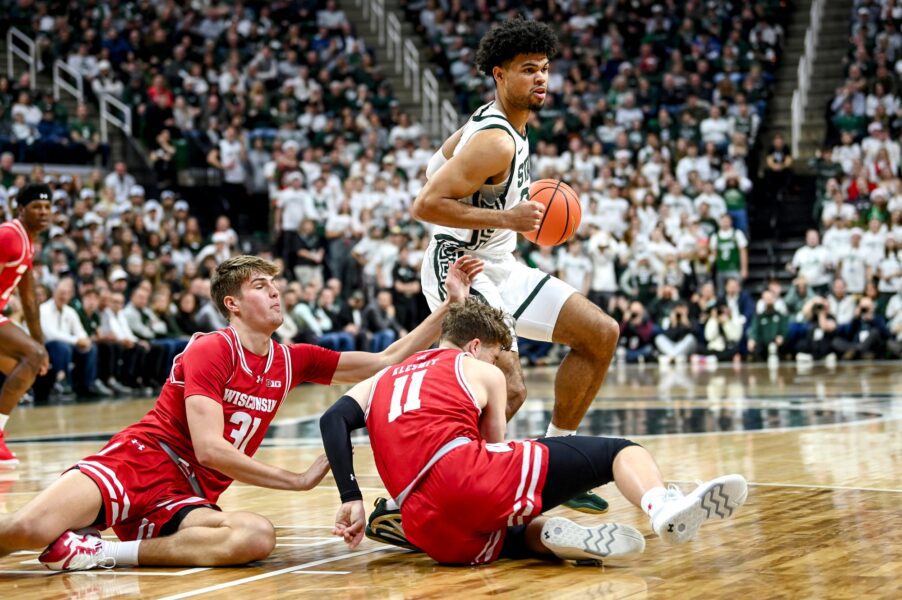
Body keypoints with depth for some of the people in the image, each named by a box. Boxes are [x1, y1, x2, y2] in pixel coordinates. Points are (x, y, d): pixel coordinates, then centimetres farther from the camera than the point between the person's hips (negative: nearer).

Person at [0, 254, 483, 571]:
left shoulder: (292, 360, 14)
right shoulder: (209, 351, -6)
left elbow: (386, 362, 16)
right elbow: (211, 449, -16)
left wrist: (451, 304, 10)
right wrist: (301, 480, -10)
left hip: (184, 501, 7)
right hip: (136, 464, -7)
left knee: (257, 537, -32)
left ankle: (107, 552, -24)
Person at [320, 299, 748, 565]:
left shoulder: (381, 381, 31)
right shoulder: (481, 372, 20)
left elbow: (333, 420, 14)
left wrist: (351, 499, 10)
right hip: (471, 479, -4)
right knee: (618, 451, 3)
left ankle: (553, 537, -1)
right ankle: (664, 509, -30)